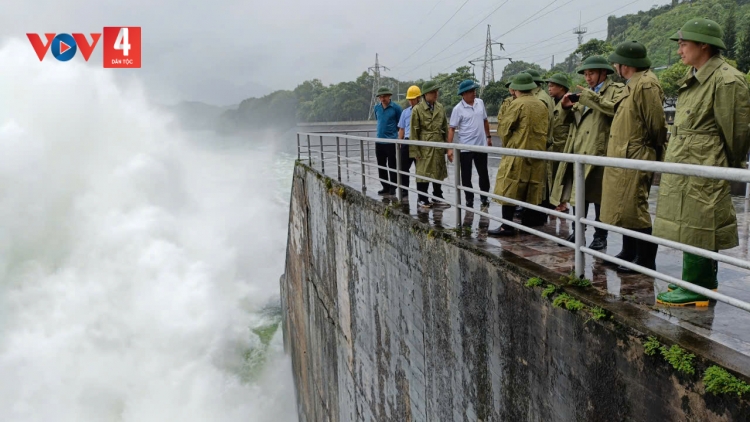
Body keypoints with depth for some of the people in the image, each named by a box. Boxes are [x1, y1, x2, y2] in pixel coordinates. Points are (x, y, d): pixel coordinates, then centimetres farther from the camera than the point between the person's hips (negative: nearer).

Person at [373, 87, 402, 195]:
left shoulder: (396, 108, -7)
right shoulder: (377, 107, 7)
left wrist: (393, 132, 9)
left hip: (391, 141, -5)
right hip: (379, 141, 5)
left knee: (392, 165, -1)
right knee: (381, 166, 10)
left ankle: (393, 188, 7)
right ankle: (385, 187, 20)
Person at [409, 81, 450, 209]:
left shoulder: (440, 107, 8)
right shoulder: (417, 109, -6)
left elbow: (445, 127, 13)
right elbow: (414, 131, -7)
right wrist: (415, 150, -10)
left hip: (439, 146, 5)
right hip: (424, 146, -5)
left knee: (438, 172, 12)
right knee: (423, 172, 0)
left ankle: (438, 198, 23)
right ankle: (422, 200, 11)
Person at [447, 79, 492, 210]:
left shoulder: (480, 103, 2)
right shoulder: (458, 109, -12)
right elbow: (451, 129, -11)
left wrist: (488, 137, 17)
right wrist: (449, 148, -17)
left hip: (481, 145, 4)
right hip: (465, 148, -3)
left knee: (483, 174, 12)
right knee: (466, 176, 6)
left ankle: (484, 198, 28)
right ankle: (469, 200, 19)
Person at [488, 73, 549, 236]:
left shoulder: (516, 104, -8)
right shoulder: (542, 105, 12)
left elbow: (503, 128, -5)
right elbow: (546, 129, 15)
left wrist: (507, 144, 11)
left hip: (517, 153, -7)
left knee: (509, 189, -5)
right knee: (531, 190, 11)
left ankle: (507, 226, -9)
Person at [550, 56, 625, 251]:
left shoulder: (616, 90, 1)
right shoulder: (586, 93, 23)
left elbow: (616, 110, -19)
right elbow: (570, 119, 22)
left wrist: (591, 98, -18)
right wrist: (566, 107, 1)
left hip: (598, 151, -7)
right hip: (579, 150, 7)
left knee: (598, 195, -2)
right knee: (578, 193, 7)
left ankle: (600, 236, 6)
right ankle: (577, 232, 16)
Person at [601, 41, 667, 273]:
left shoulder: (646, 84, -14)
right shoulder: (632, 84, 17)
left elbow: (656, 124, -16)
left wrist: (655, 152, -7)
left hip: (635, 158, -10)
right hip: (623, 158, 10)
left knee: (634, 210, -7)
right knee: (624, 208, 15)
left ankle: (646, 260, 2)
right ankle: (629, 253, 25)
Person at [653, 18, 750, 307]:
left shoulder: (726, 80, -14)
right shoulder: (694, 77, 14)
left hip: (702, 169, -9)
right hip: (683, 167, 9)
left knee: (695, 228, -3)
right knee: (695, 227, 16)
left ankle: (696, 288, 6)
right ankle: (704, 280, 28)